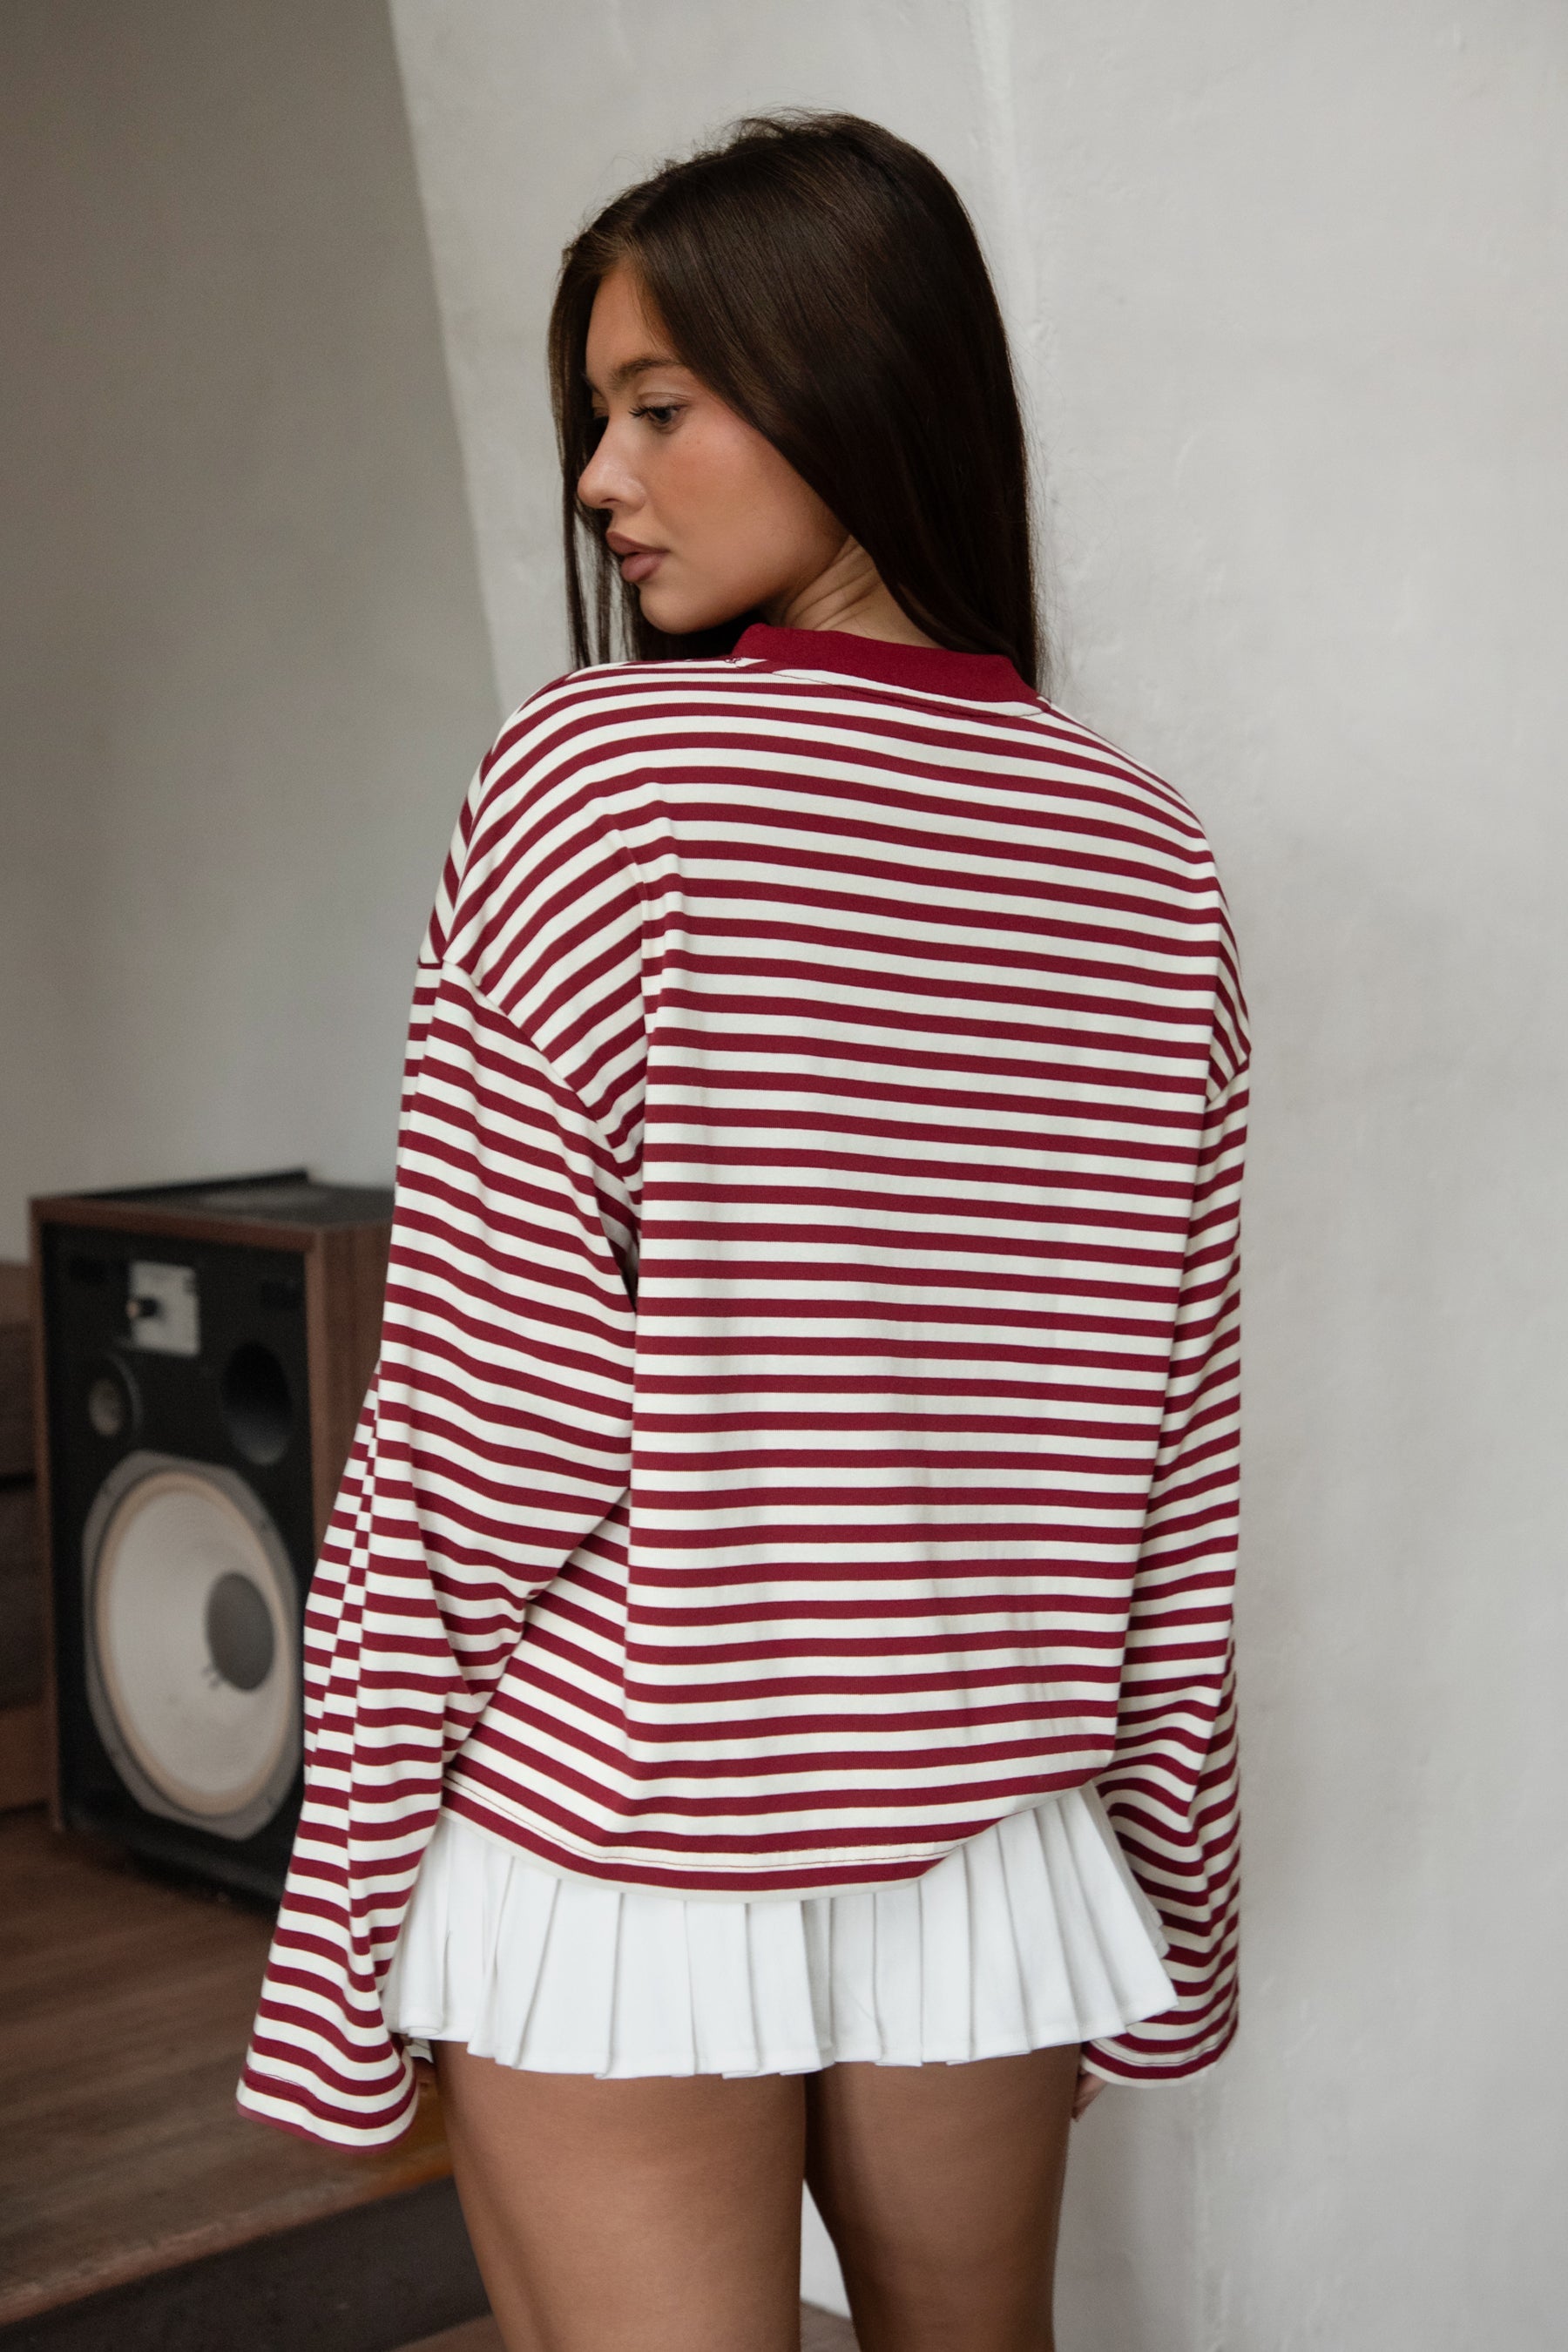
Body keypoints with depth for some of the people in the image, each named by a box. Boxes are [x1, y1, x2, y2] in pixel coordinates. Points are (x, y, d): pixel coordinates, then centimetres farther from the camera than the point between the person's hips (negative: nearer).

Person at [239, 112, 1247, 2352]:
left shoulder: (595, 779, -13)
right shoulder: (1145, 850, 1)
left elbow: (477, 1422, -14)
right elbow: (1174, 1450, 5)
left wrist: (346, 1899, -6)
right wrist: (1169, 1869, 15)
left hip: (622, 1837, -5)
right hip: (990, 1841, 5)